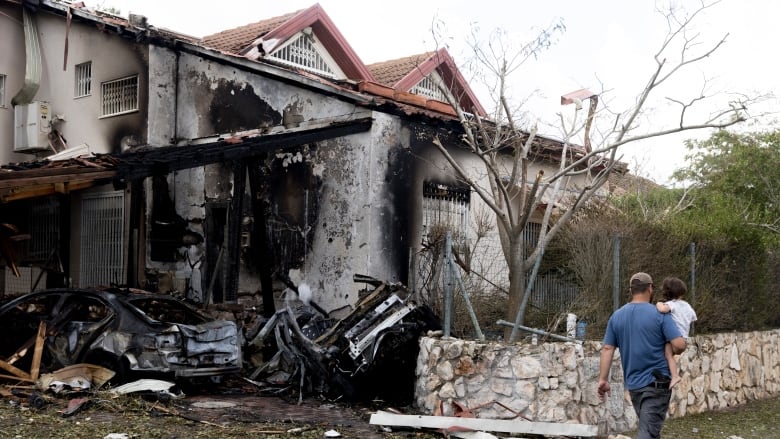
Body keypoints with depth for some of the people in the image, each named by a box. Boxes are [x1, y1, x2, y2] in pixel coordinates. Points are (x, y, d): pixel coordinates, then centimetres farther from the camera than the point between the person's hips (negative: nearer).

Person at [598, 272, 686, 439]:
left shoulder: (616, 316, 3)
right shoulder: (659, 314, -10)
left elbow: (607, 349, 0)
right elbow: (679, 345, -16)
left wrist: (603, 379, 2)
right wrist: (670, 352, 7)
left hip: (633, 383, 5)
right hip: (657, 382, -5)